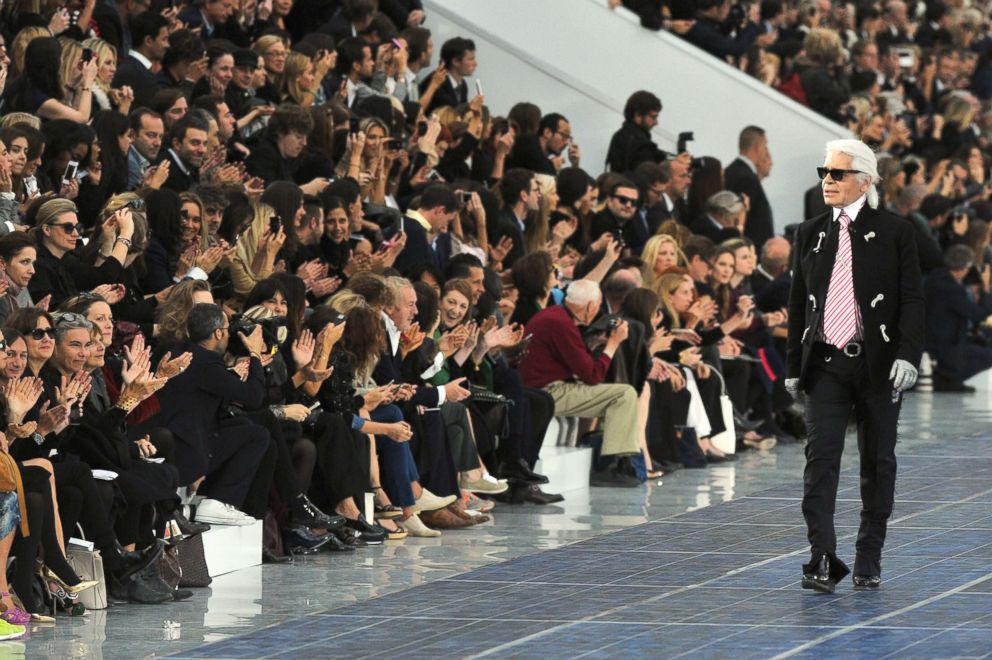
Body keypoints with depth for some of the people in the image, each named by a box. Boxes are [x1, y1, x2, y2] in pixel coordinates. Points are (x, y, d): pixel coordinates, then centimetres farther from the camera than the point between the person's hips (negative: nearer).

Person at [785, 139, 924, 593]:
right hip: (825, 364, 2)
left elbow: (912, 300, -3)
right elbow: (798, 303, 15)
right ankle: (823, 559, -19)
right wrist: (793, 366, 12)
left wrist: (907, 355, -16)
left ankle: (869, 562, 16)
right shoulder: (810, 234, 10)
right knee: (821, 458, -12)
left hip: (878, 366, -2)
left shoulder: (893, 233, 0)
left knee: (877, 463, 6)